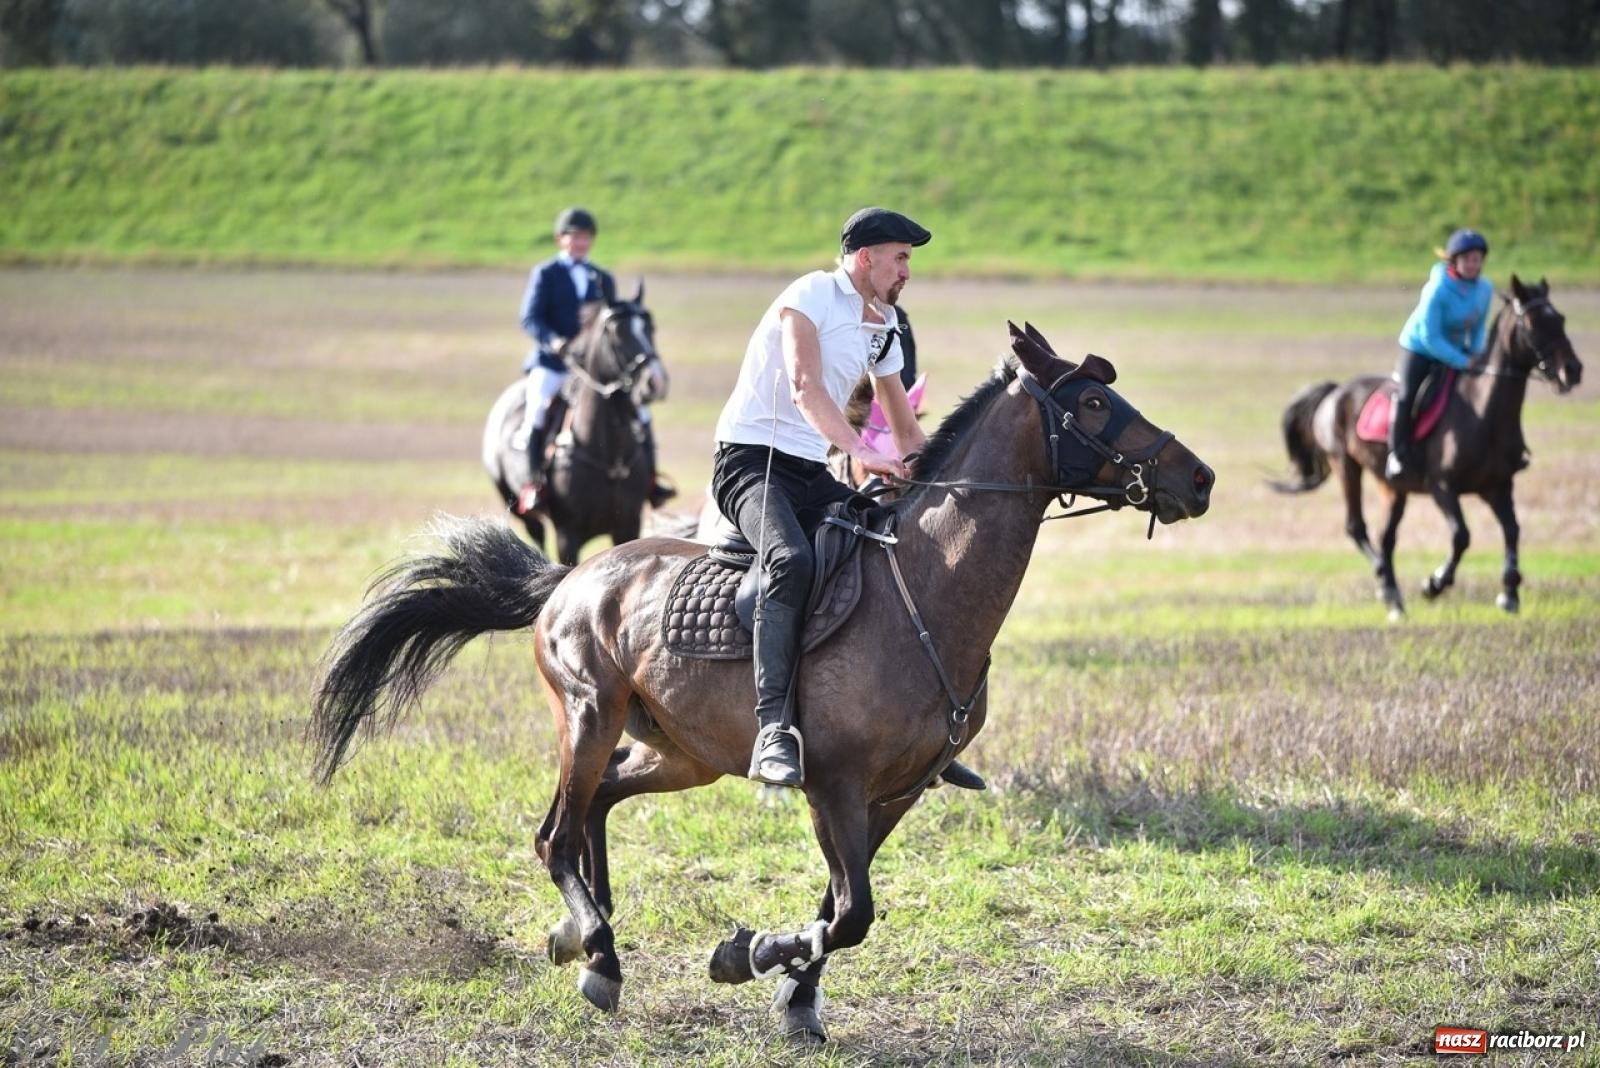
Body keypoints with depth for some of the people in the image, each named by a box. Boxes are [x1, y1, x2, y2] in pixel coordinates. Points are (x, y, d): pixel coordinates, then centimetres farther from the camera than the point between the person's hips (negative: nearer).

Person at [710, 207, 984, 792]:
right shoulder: (811, 296, -9)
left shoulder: (882, 329, 17)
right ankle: (772, 728, -43)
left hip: (811, 474, 9)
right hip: (750, 458, -9)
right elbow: (805, 387, -26)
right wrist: (861, 450, -38)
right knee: (791, 559, -37)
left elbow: (904, 427, 28)